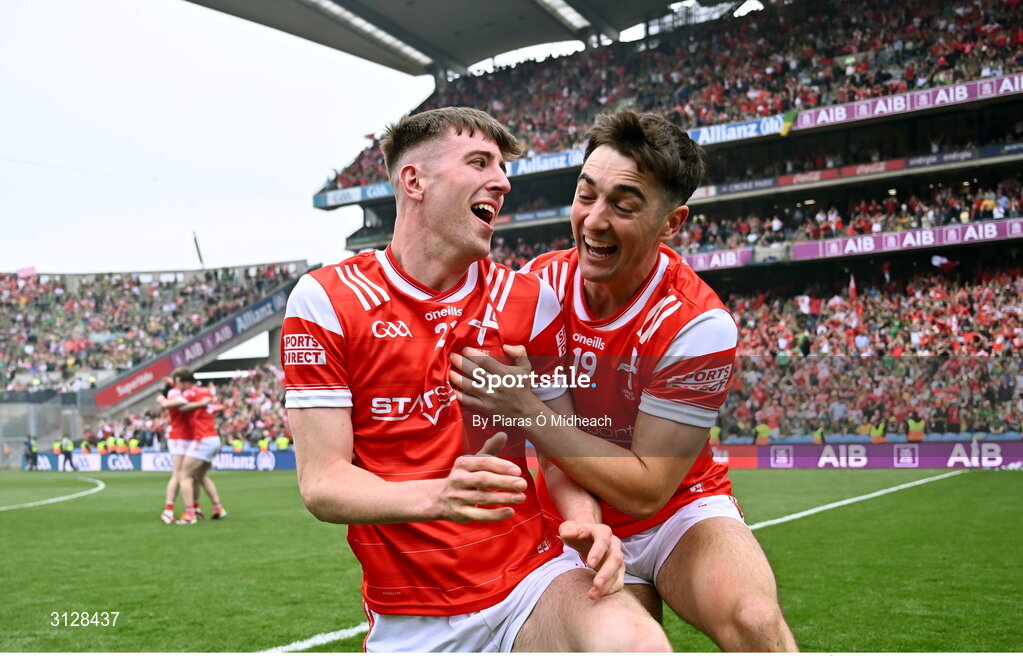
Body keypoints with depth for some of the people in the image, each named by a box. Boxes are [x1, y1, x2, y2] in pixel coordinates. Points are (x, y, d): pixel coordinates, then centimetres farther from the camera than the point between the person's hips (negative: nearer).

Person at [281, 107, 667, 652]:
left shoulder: (529, 301, 3)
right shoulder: (326, 300, -5)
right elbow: (321, 484, -10)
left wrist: (585, 521, -15)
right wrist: (439, 496, -29)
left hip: (532, 580, 0)